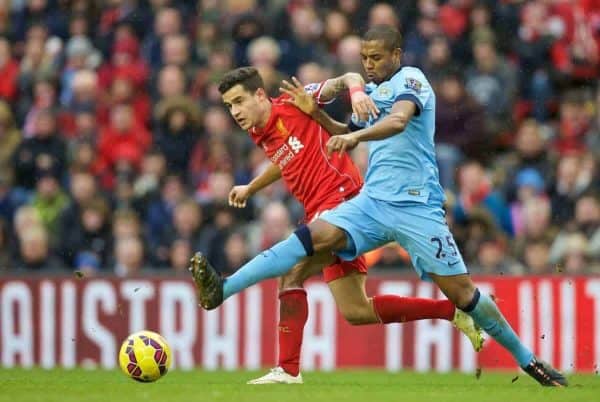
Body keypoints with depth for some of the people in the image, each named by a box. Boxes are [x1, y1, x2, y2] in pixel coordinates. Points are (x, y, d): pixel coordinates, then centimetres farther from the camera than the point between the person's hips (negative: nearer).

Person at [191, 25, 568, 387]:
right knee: (315, 236, -18)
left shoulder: (410, 80, -4)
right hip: (372, 201, 6)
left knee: (462, 290, -6)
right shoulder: (371, 92, 19)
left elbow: (398, 121, -26)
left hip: (416, 206, -6)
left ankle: (528, 360, 10)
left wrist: (356, 135, -43)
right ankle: (223, 290, -31)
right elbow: (345, 138, 33)